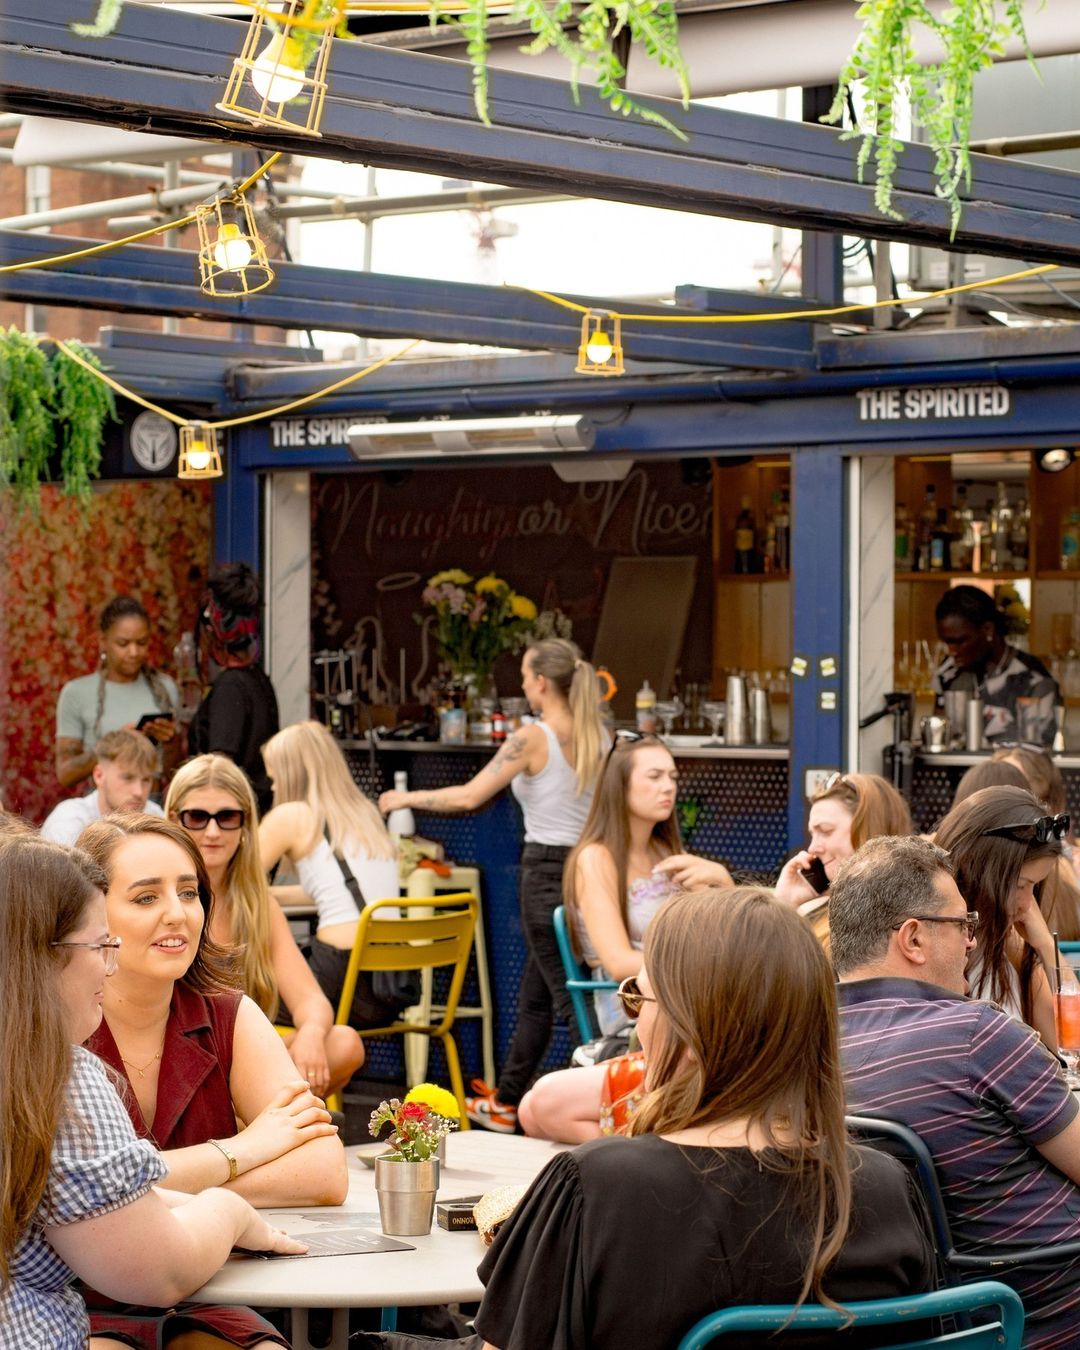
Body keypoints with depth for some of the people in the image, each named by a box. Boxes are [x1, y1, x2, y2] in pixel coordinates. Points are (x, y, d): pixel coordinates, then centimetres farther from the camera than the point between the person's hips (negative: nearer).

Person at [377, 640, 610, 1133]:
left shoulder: (533, 738, -14)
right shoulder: (597, 736, 5)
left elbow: (468, 796, -15)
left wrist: (405, 798, -2)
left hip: (547, 874, -8)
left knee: (571, 999, -4)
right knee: (533, 995, 19)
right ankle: (505, 1101, 30)